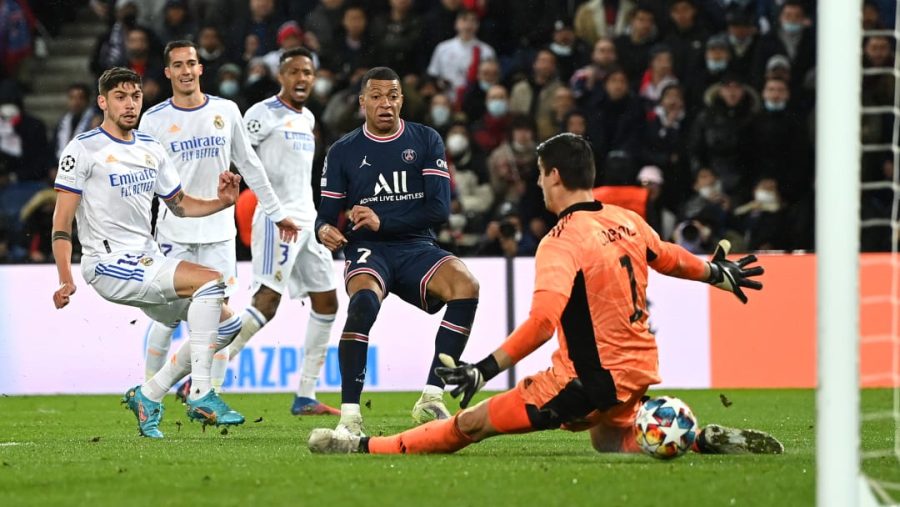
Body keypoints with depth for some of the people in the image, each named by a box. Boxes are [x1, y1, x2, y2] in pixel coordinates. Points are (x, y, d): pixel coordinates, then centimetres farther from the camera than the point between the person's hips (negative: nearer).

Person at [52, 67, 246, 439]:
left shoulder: (151, 150, 16)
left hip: (147, 263, 8)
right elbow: (62, 220, -8)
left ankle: (148, 396, 11)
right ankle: (200, 396, -24)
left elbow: (179, 205, 25)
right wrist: (66, 278, -20)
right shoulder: (84, 149, -6)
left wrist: (222, 202, 5)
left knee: (225, 323, 3)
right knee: (209, 280, -24)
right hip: (109, 264, -8)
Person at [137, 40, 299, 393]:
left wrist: (277, 212, 15)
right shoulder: (154, 120, 0)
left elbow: (250, 165, 14)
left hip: (218, 231, 2)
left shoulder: (226, 111, 6)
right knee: (168, 317, -3)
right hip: (173, 232, -2)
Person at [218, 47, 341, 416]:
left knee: (326, 302, 8)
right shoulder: (264, 114, -7)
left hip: (307, 218, 9)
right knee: (266, 302, -20)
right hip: (277, 217, -9)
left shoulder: (307, 118, 18)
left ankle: (305, 397, 13)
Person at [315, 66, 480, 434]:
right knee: (364, 300, -36)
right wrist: (325, 230, -19)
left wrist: (383, 221, -16)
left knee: (465, 285, -29)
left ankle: (431, 399, -24)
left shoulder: (426, 141, 7)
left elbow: (440, 208, -3)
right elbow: (326, 214, 7)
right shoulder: (343, 152, 8)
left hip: (416, 248, 2)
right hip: (367, 251, -1)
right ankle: (349, 415, -36)